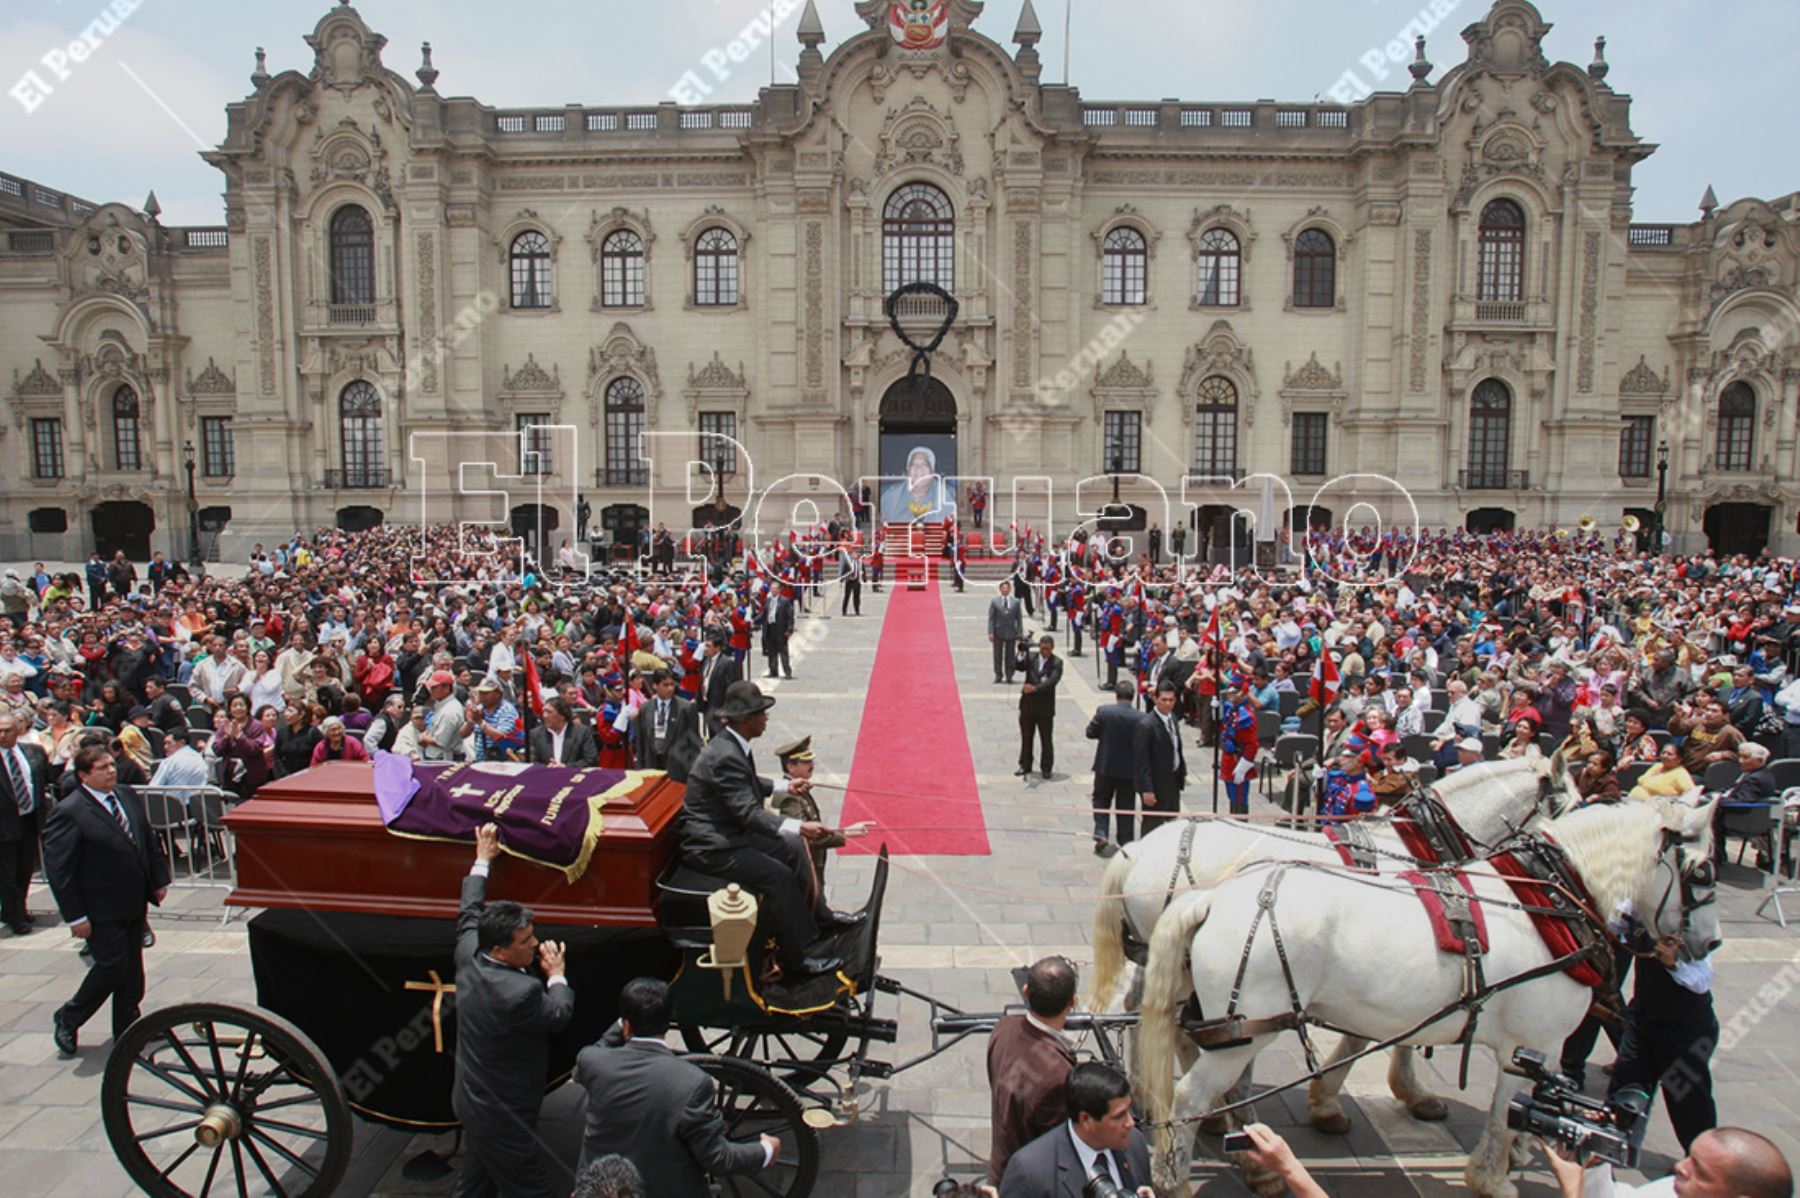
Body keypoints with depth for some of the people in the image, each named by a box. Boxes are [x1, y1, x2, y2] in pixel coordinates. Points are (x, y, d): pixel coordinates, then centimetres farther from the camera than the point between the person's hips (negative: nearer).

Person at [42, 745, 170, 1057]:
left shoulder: (127, 796, 5)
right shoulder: (67, 813, -16)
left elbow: (148, 841, 14)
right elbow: (58, 870, -16)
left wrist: (159, 880, 12)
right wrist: (75, 916, -17)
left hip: (134, 903, 7)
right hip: (101, 911, -7)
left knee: (132, 968, 14)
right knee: (111, 967, -1)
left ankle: (128, 1027, 28)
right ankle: (67, 1019, 25)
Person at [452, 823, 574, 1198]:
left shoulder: (468, 955, -11)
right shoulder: (520, 992, -34)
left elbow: (469, 915, 10)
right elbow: (560, 1015, -17)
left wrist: (482, 861, 19)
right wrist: (556, 975, -2)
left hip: (470, 1102, 9)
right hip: (503, 1120, -9)